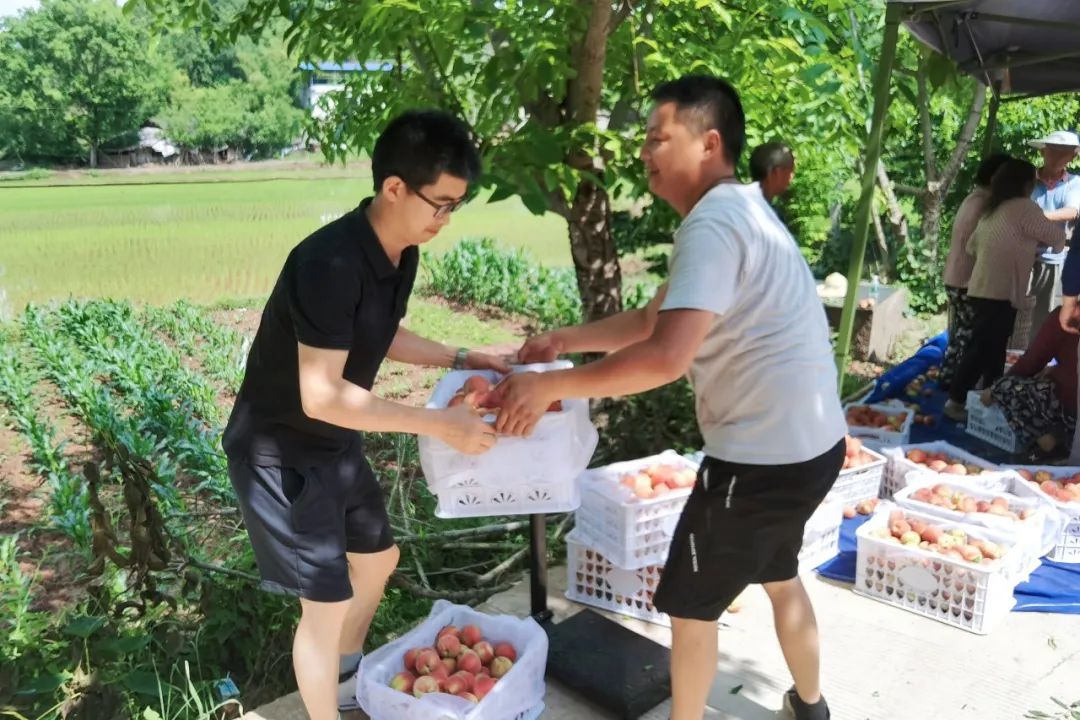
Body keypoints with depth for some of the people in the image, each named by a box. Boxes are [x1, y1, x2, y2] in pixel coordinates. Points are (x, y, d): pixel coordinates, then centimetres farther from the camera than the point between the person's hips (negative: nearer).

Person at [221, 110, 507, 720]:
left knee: (377, 558, 22)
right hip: (280, 451, -9)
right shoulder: (330, 264, -32)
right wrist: (440, 423, -31)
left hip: (336, 442, 9)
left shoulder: (402, 253, -4)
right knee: (327, 602, -1)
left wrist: (459, 359, 0)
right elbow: (322, 396, -33)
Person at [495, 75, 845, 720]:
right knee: (779, 576, 30)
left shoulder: (712, 226, -21)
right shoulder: (737, 211, 12)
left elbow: (666, 356, -34)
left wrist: (550, 386, -25)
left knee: (691, 604, 9)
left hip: (764, 458, -10)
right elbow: (653, 320, 16)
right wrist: (565, 340, 8)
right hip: (810, 444, 10)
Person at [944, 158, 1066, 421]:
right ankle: (956, 401, -3)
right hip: (999, 294, -9)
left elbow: (972, 245, 23)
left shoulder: (992, 210, 16)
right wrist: (1058, 244, 20)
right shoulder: (1023, 208, -9)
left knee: (992, 350, 14)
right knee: (983, 350, -5)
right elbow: (1056, 236, -1)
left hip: (983, 290, 9)